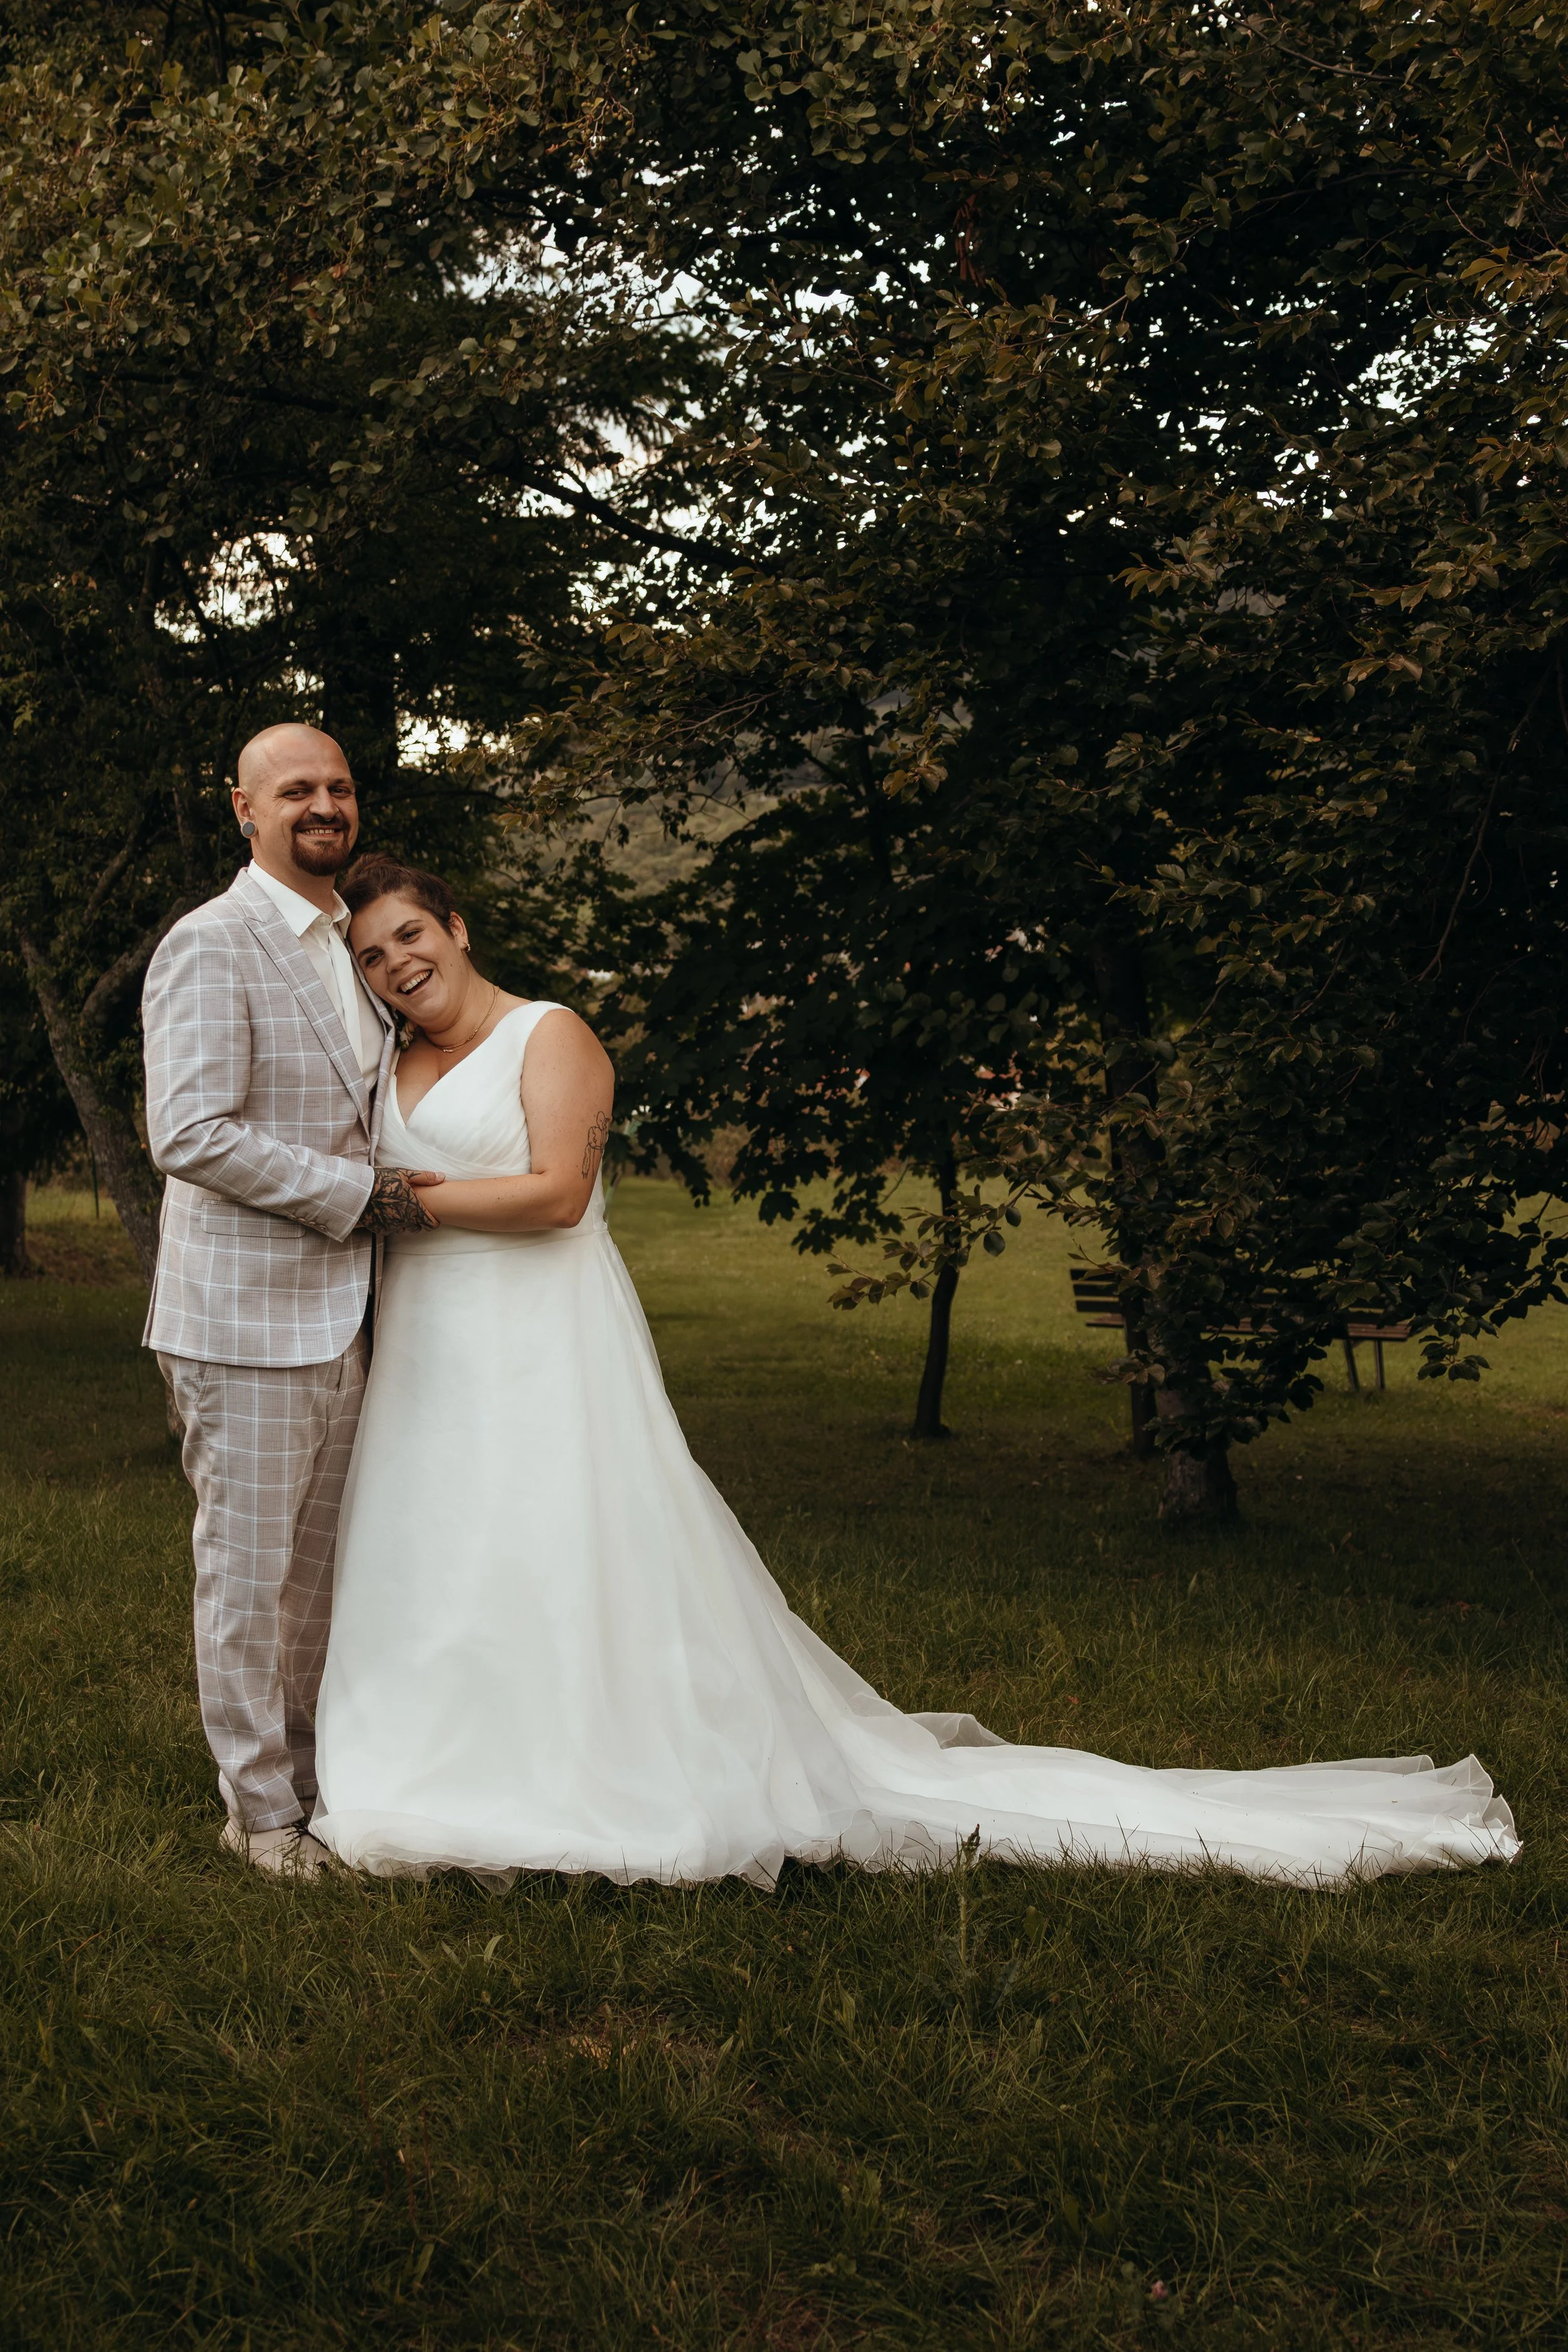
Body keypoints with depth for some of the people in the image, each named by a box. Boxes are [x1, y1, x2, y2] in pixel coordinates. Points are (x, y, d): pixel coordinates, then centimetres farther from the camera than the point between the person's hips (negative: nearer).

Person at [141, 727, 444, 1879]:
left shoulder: (350, 949, 16)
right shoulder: (210, 946, -11)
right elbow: (189, 1135, -20)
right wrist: (358, 1195, -17)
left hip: (340, 1313, 8)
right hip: (246, 1316, -8)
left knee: (320, 1567, 15)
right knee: (248, 1567, 2)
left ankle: (313, 1777, 27)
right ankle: (261, 1810, 13)